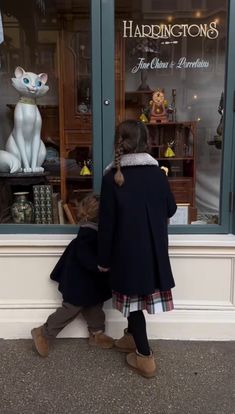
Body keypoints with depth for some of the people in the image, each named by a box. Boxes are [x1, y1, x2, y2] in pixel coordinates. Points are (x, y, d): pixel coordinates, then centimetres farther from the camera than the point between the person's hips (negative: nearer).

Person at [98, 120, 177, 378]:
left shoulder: (112, 178, -13)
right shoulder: (157, 172, -4)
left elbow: (106, 223, -11)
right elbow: (171, 209, 8)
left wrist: (103, 259, -1)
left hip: (127, 250, -4)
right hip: (154, 249, 4)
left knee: (133, 297, 9)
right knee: (140, 295, 20)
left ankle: (145, 358, 16)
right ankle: (133, 337, 40)